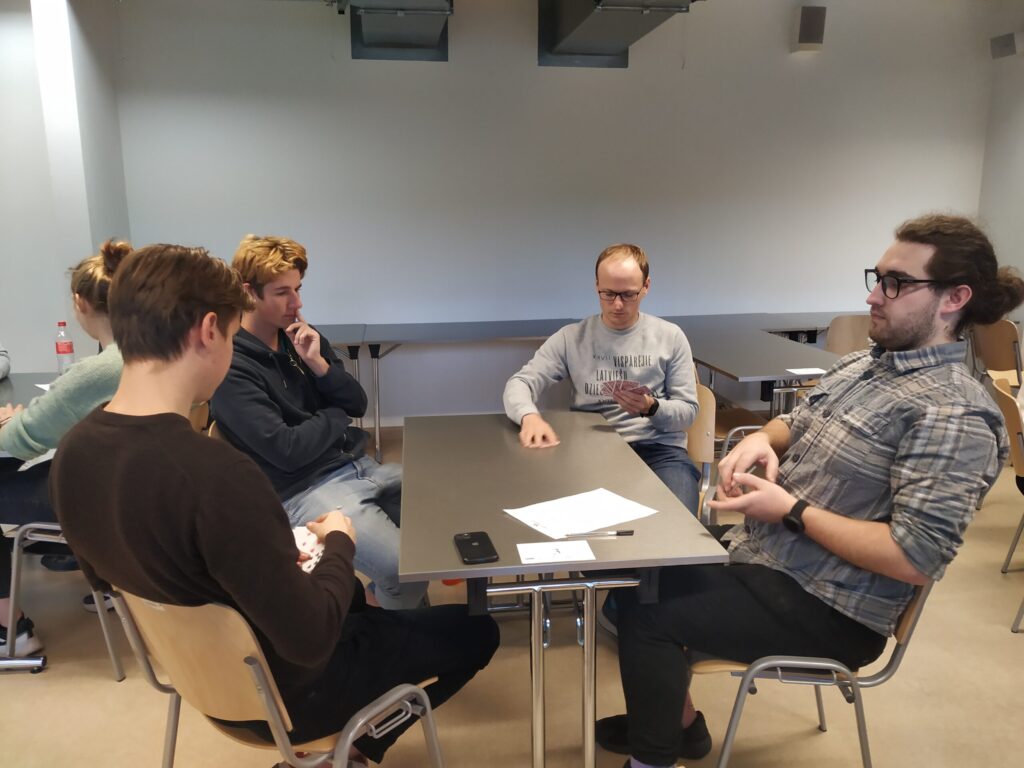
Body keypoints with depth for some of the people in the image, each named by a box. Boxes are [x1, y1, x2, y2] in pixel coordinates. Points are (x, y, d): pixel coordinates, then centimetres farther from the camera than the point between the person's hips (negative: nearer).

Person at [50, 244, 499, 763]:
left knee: (355, 595, 32)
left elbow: (107, 575, 5)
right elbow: (310, 639, -30)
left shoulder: (73, 451, -12)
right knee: (475, 631, 10)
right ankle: (364, 738, 25)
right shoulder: (216, 473, -38)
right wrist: (340, 544, -12)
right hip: (282, 689, -7)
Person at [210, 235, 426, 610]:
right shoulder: (231, 368, -15)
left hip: (359, 466, 8)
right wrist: (335, 416, -3)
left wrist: (319, 365, -9)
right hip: (304, 491, -8)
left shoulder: (299, 335, 8)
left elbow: (357, 403, 9)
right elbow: (287, 451, -20)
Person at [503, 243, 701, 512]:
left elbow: (688, 411, 7)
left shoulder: (670, 336, 6)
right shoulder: (571, 337, 5)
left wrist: (651, 408, -16)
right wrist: (530, 415, -25)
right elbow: (518, 384, -1)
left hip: (659, 448, 0)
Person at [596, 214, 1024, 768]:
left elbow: (918, 559, -27)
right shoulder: (859, 365, 6)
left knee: (647, 614, -16)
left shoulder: (952, 415, -22)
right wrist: (762, 439, -5)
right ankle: (672, 719, 28)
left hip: (827, 609, -9)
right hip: (761, 556, 9)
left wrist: (791, 509, -23)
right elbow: (793, 425, 19)